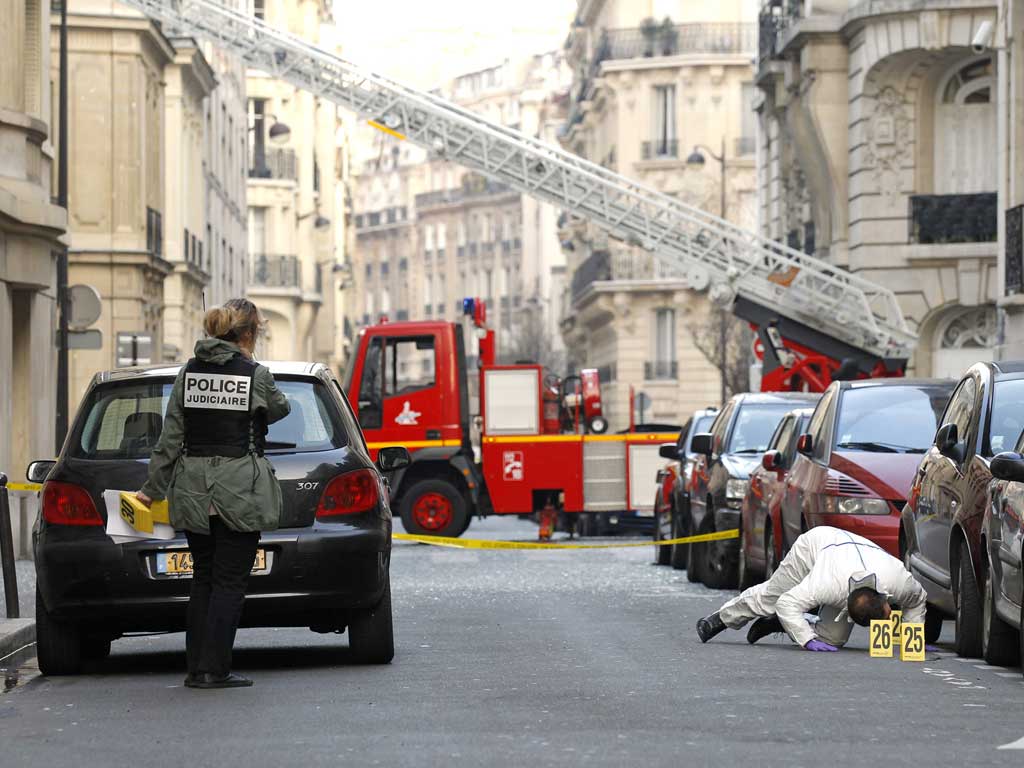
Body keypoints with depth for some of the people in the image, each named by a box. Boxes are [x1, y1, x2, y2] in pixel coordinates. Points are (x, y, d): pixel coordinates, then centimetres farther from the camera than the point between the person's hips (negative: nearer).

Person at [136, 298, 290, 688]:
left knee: (203, 579, 13)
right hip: (240, 488, -5)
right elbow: (279, 409, 13)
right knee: (230, 581, 1)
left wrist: (153, 487, 9)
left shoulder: (188, 372, 4)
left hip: (193, 489, 5)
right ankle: (214, 668, -2)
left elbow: (171, 436, 3)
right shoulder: (256, 375, -8)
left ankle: (196, 667, 13)